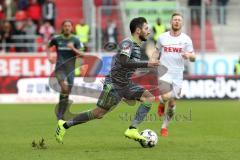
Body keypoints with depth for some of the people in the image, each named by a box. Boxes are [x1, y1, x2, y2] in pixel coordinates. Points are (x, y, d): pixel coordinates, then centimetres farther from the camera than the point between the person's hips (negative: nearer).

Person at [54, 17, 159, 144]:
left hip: (126, 85, 9)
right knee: (98, 113, -4)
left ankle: (132, 130, -15)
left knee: (150, 98, -9)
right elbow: (124, 62, -33)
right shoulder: (127, 43, -16)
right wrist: (146, 64, -33)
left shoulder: (137, 45, 12)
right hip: (114, 84, -9)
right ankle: (65, 125, 11)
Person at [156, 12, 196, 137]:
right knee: (166, 97, -26)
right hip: (164, 72, -1)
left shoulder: (186, 39, 1)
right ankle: (161, 104, 10)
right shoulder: (162, 37, 3)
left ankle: (164, 126, 26)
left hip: (178, 74, 1)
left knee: (172, 104, 7)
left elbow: (193, 59, -1)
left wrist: (189, 55, -23)